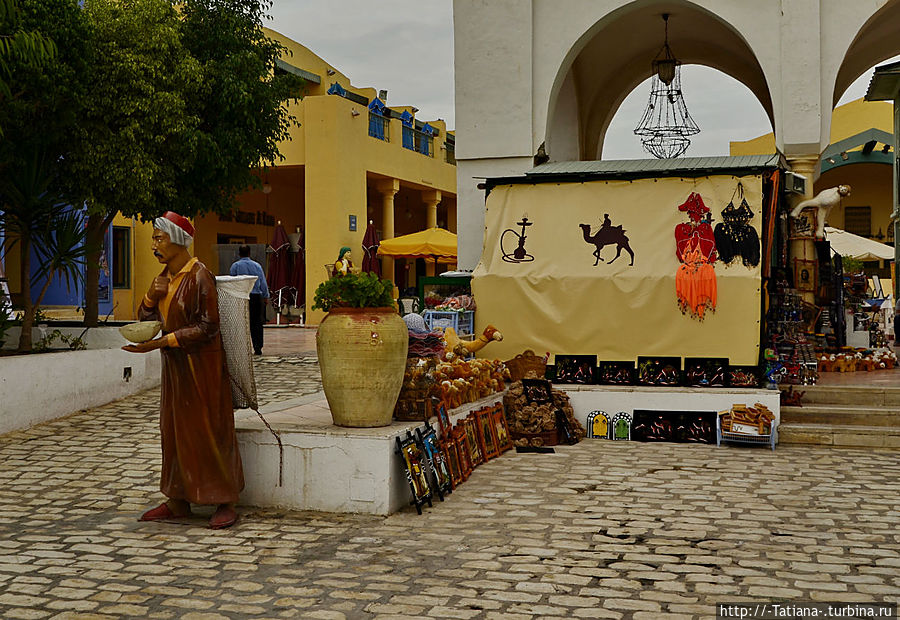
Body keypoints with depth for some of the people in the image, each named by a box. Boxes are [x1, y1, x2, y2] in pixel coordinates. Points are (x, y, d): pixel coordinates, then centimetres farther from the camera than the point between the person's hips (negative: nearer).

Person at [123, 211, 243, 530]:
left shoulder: (199, 276, -14)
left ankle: (225, 503, 5)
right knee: (173, 430, 10)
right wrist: (151, 296, -8)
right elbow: (146, 319, 13)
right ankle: (178, 501, 19)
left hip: (201, 365, -8)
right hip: (175, 365, 8)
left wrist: (161, 342, -23)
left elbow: (207, 327, -19)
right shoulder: (166, 276, 10)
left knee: (208, 431, -4)